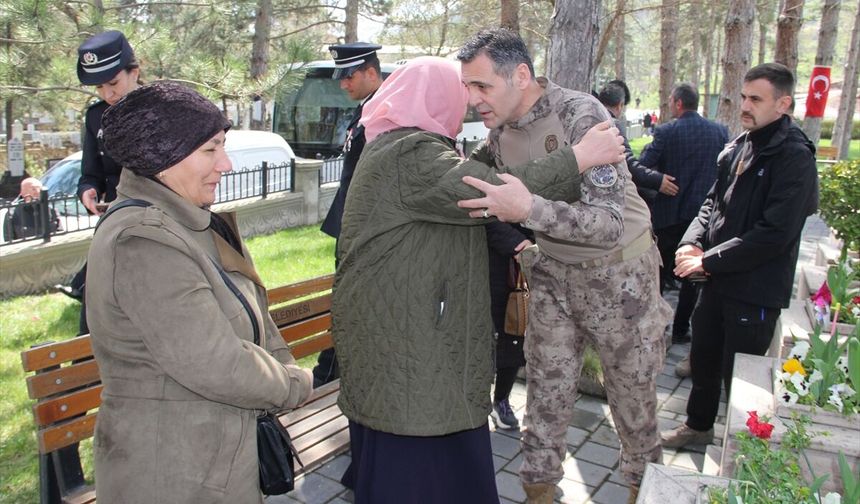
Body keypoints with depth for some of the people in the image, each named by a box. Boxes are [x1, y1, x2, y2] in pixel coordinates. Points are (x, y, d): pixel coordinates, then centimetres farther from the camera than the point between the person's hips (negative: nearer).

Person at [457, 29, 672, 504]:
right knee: (546, 387, 9)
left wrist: (529, 209, -47)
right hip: (551, 270, 5)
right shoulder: (498, 132, -4)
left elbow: (611, 222, -34)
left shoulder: (581, 115, -24)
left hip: (616, 269, -4)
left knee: (631, 388, 12)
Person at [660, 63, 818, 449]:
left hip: (756, 290, -7)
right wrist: (691, 242, -5)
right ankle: (698, 425, 41)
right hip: (718, 279, 8)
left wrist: (708, 260, -19)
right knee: (703, 359, 20)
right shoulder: (738, 147, 8)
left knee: (739, 376, 4)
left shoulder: (794, 158, -16)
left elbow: (774, 234, -22)